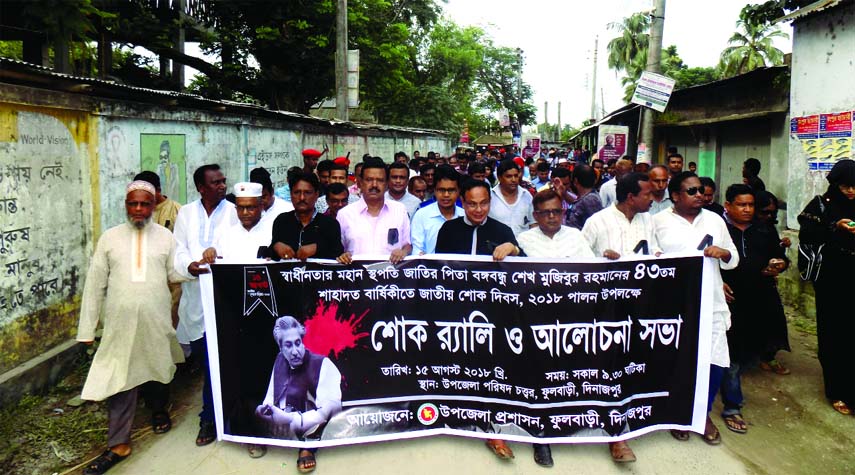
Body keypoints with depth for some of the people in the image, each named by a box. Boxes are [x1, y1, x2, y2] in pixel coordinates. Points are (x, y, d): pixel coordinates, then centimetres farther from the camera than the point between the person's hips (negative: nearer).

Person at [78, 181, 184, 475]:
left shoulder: (165, 236, 3)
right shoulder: (110, 238, 3)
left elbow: (175, 274, -3)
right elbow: (95, 285, 4)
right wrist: (87, 327, 3)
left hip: (156, 321, 1)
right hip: (120, 322, 0)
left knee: (158, 368, 17)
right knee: (120, 380, 1)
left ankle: (159, 409, 44)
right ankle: (119, 444, 10)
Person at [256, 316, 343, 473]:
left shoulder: (322, 364, -15)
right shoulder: (280, 361, 2)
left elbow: (329, 410, -21)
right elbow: (271, 397, 9)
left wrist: (289, 419, -27)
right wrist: (265, 409, -14)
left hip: (309, 434, -5)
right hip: (278, 428, 5)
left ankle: (307, 450, -8)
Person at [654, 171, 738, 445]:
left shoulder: (715, 220, 12)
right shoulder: (659, 222, 1)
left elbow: (733, 260, 16)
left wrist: (723, 253, -5)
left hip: (711, 304, 3)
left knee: (715, 361, 1)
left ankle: (704, 413, 24)